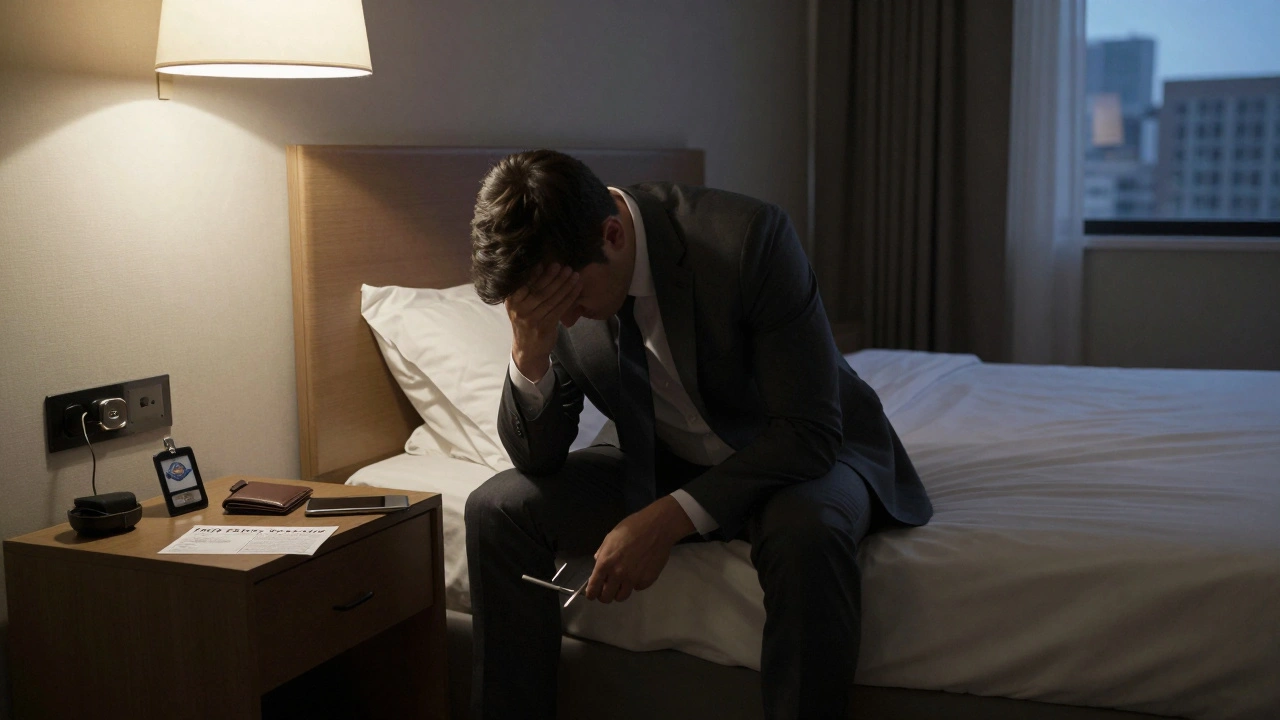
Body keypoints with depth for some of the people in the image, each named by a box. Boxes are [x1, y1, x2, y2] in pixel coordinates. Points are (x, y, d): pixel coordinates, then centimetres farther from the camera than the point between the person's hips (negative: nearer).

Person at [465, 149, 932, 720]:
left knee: (805, 532, -39)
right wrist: (529, 355, -27)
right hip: (670, 465, 4)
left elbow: (811, 431, -26)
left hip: (805, 453, -4)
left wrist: (667, 520, -32)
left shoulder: (746, 236, -28)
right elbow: (537, 458, -7)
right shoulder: (548, 282, -13)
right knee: (498, 508, -13)